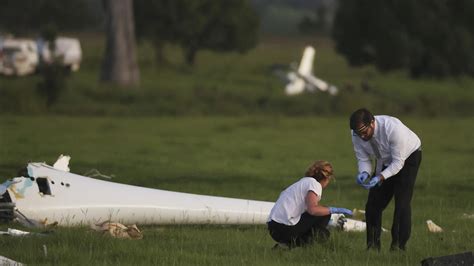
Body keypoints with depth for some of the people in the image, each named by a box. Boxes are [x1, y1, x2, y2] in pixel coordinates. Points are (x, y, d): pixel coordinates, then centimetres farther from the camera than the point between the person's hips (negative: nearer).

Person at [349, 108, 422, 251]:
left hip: (407, 157, -5)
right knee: (373, 203, -1)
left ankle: (399, 246, -11)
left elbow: (398, 162, -33)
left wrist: (380, 177, -45)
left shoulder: (392, 128, -40)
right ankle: (373, 245, 6)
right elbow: (363, 159, -12)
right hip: (384, 161, 6)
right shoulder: (357, 134, -23)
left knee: (402, 202, -16)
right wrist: (364, 173, -34)